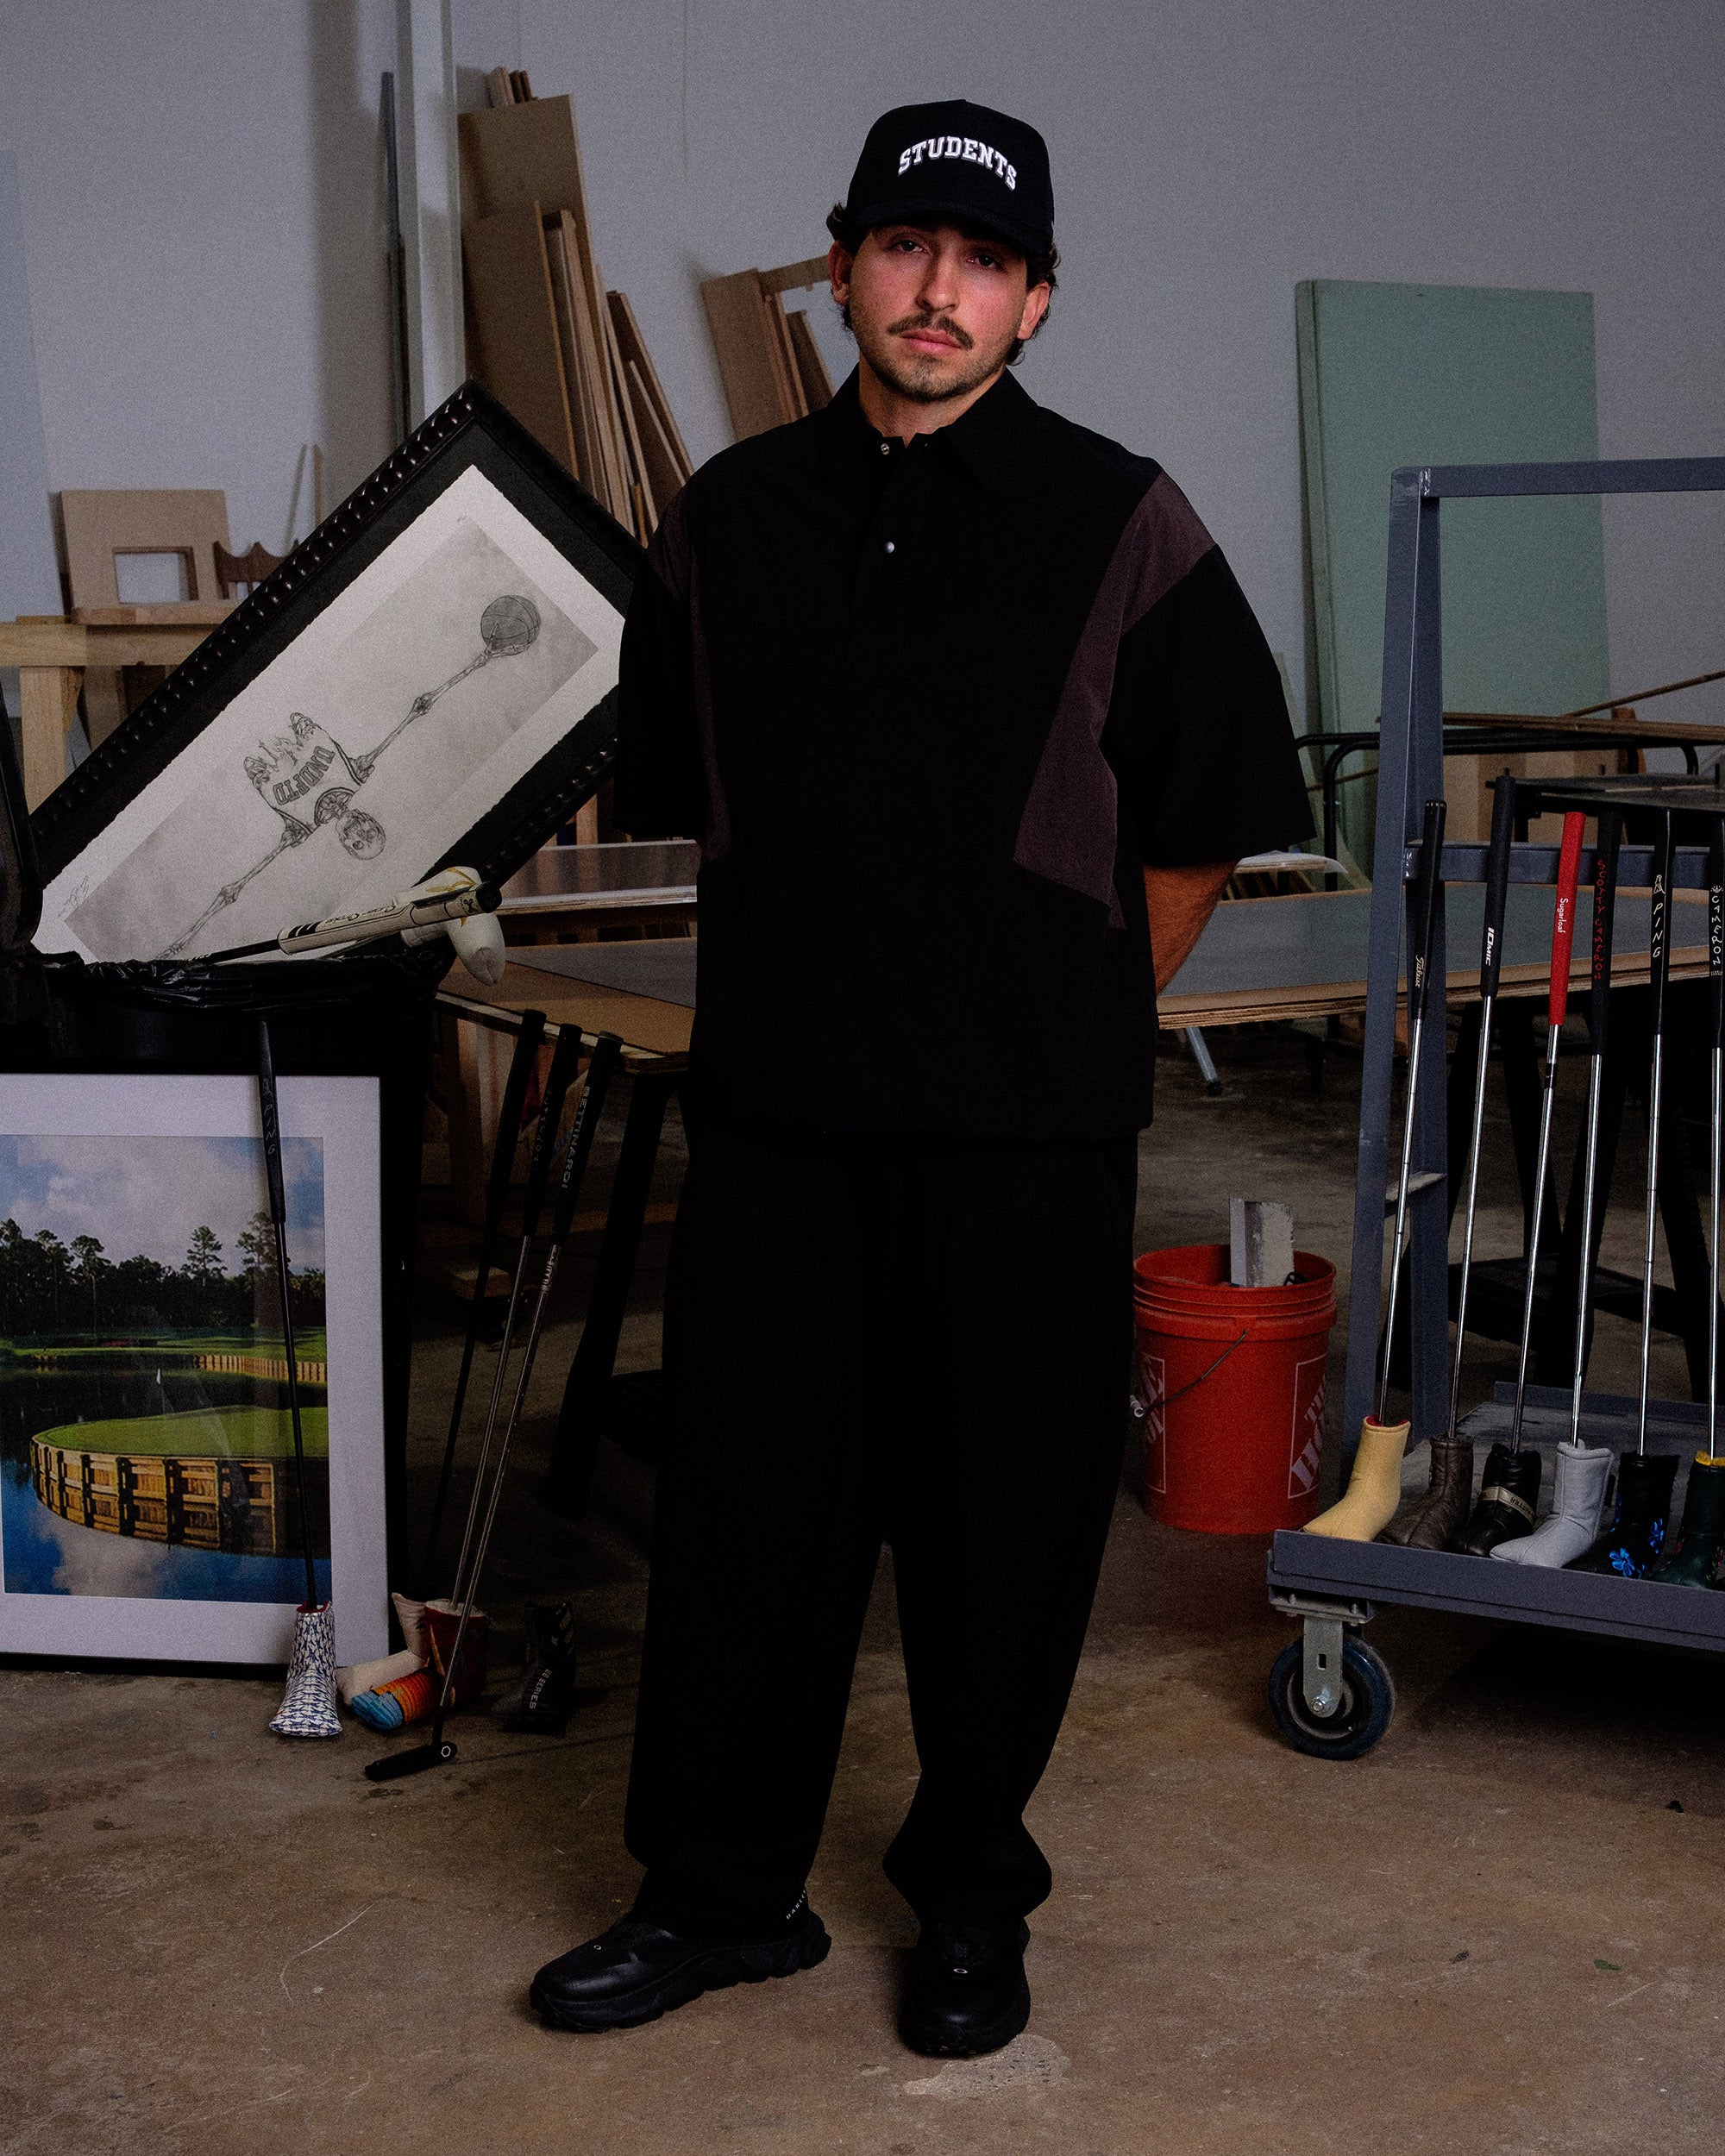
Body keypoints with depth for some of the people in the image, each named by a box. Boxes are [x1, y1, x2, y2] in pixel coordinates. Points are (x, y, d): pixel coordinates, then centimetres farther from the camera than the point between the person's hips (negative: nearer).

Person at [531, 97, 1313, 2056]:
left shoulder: (1118, 523, -2)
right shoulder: (729, 518, 8)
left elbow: (1212, 817, 3)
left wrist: (1079, 1018, 3)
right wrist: (823, 973, 13)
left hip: (1027, 1124, -2)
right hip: (775, 1102, 3)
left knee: (1005, 1514, 6)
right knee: (747, 1495, 9)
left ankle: (970, 1898, 24)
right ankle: (723, 1888, 25)